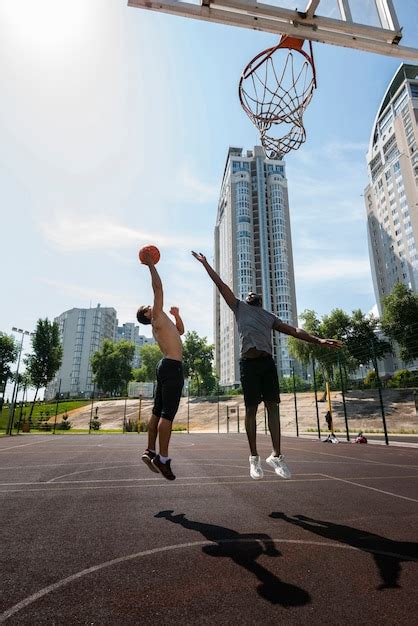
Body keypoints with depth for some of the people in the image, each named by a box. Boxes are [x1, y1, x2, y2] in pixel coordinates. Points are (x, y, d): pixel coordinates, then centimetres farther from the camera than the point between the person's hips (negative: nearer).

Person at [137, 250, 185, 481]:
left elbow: (180, 331, 39)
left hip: (166, 367, 10)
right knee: (168, 414, -10)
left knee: (158, 412, 11)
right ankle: (163, 458, -7)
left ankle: (151, 451, 18)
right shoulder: (157, 317, 0)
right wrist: (151, 265, 1)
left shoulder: (161, 324, 24)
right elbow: (158, 288, -6)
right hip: (172, 367, -10)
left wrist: (177, 315, 24)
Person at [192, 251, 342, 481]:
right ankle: (254, 457, 9)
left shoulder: (270, 317, 26)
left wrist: (318, 340, 9)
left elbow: (293, 330, 18)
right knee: (251, 409, 0)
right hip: (249, 362, -3)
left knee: (273, 407, -1)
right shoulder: (239, 307, 18)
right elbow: (220, 284, 18)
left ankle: (276, 456, 5)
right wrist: (205, 263, 20)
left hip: (267, 362, 3)